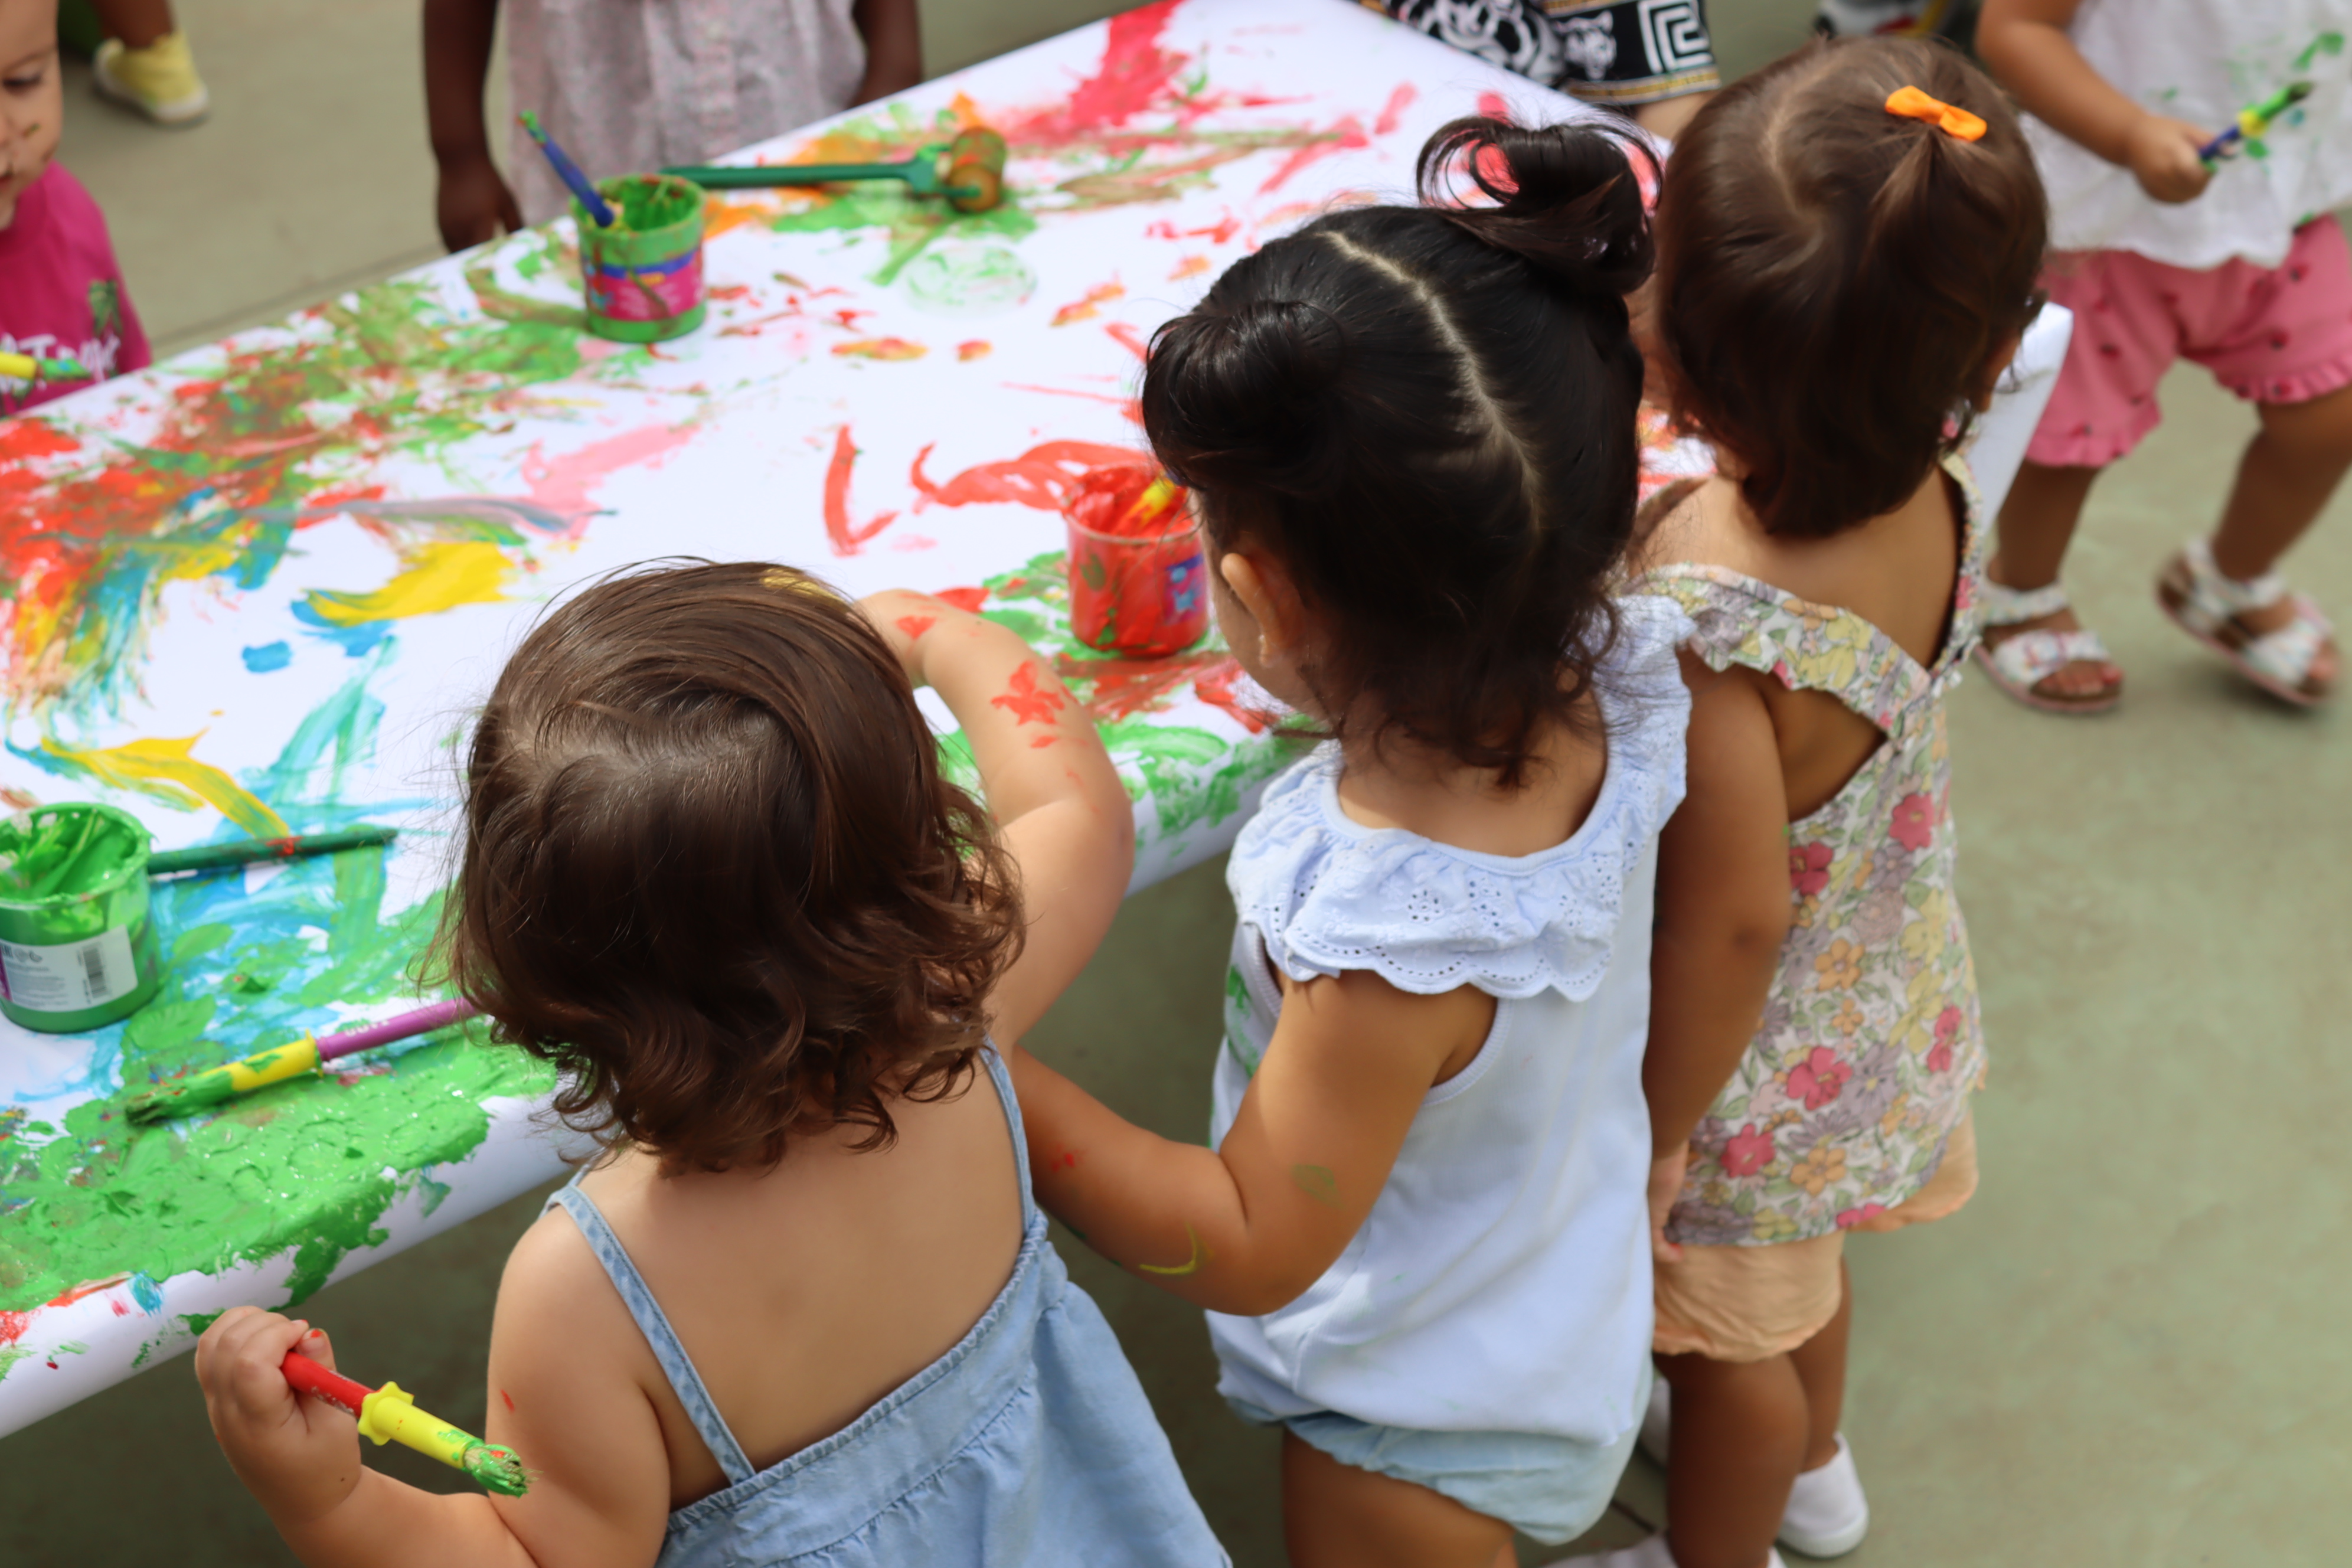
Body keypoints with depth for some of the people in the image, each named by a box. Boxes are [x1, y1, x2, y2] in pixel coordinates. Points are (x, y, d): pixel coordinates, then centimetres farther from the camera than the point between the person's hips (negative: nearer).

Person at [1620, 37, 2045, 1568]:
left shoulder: (1709, 640, -41)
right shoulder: (1938, 504, -21)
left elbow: (1727, 929, -30)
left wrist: (1652, 1140, -15)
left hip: (1757, 1066, -7)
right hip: (1892, 1009, 7)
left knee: (1733, 1335, 23)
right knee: (1799, 1263, 35)